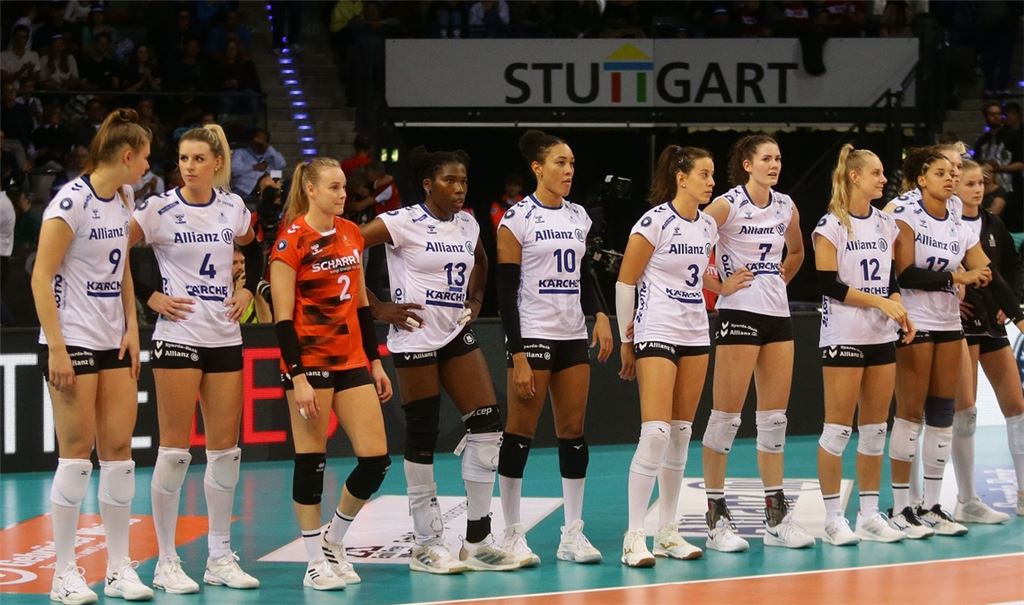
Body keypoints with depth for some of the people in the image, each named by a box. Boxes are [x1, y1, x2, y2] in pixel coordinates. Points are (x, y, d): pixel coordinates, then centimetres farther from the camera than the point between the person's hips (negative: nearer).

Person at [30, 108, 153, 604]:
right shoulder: (71, 201, -14)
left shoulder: (122, 199, 10)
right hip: (73, 342, -7)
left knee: (119, 449, 4)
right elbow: (41, 278, -15)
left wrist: (131, 327, 10)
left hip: (113, 341, 7)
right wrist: (56, 349, -18)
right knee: (77, 453, -6)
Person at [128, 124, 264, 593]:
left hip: (225, 338, 5)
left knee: (226, 449, 6)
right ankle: (166, 562, 3)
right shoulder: (159, 209, -8)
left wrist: (249, 291, 10)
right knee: (175, 449, -4)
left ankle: (220, 557, 16)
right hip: (178, 337, -5)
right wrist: (150, 297, -11)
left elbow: (253, 251, 24)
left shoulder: (232, 207, 6)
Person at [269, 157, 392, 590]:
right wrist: (298, 378, -17)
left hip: (351, 361, 6)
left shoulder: (352, 235, 10)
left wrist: (375, 362, 16)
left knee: (376, 459, 1)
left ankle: (333, 542, 20)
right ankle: (315, 562, 8)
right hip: (310, 361, -6)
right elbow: (282, 317, -12)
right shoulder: (292, 242, -9)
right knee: (311, 459, -2)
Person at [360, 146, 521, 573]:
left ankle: (478, 540, 7)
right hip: (416, 339, -7)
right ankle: (427, 545, 9)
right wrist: (377, 309, -13)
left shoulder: (468, 225, 8)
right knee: (422, 438, -1)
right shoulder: (402, 224, -11)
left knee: (487, 424, -1)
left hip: (457, 335, 7)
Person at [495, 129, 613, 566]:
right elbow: (506, 290, -10)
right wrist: (517, 353, -15)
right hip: (532, 336, -6)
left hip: (573, 337, 6)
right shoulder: (518, 219, -7)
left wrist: (600, 315, 0)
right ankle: (512, 534, 3)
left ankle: (572, 534, 11)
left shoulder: (578, 217, 11)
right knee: (520, 434, -3)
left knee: (574, 433, 5)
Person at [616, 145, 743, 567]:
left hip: (695, 335, 7)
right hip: (657, 334, -7)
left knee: (681, 434, 8)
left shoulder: (708, 226, 9)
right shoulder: (654, 222, -11)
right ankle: (634, 537, -11)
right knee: (655, 433, -14)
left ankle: (668, 532, 15)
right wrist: (626, 340, -6)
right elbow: (625, 283, -7)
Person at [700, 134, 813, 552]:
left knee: (774, 417, 8)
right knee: (726, 415, -5)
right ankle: (716, 516, 1)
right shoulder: (728, 204, -8)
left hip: (778, 314, 6)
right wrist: (719, 281, -8)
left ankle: (776, 517, 13)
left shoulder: (786, 206, 10)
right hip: (739, 313, -6)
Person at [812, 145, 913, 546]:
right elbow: (828, 284, -14)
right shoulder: (831, 225, -8)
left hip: (882, 337, 7)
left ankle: (869, 514, 13)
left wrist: (900, 310, -1)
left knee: (875, 427, 7)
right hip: (843, 337, -6)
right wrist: (879, 301, -17)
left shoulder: (885, 224, 12)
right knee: (838, 427, -4)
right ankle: (833, 517, 2)